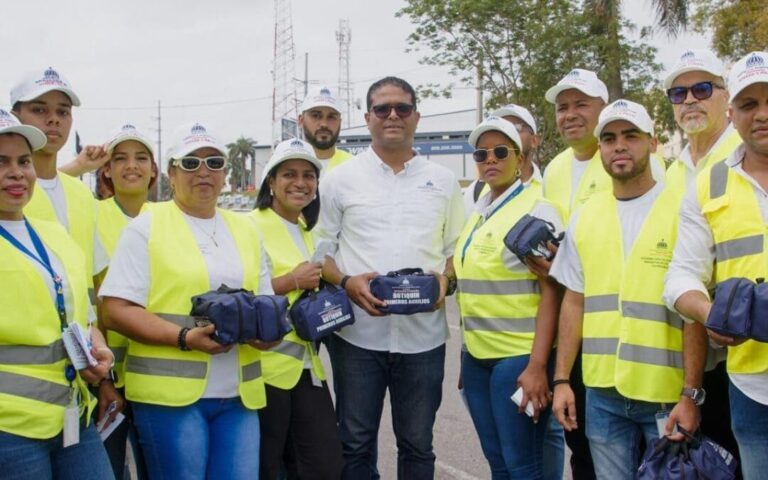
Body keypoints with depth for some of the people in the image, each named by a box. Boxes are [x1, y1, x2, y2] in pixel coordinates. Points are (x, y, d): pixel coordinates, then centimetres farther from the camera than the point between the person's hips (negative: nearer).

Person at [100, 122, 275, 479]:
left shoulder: (245, 229, 15)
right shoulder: (146, 226, 0)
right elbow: (116, 311, -7)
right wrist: (185, 337, -18)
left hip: (239, 394, 5)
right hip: (170, 392, -4)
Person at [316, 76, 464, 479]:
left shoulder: (443, 181, 9)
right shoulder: (340, 179, 4)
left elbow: (458, 248, 13)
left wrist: (446, 279, -8)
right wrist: (347, 283, -13)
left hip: (423, 335, 1)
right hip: (358, 333, -1)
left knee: (417, 444, 11)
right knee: (355, 443, 9)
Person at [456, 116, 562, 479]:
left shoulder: (537, 210, -9)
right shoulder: (476, 214, 12)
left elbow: (550, 293, -13)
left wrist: (538, 366, -20)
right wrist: (467, 353, 16)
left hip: (519, 356, -7)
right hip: (477, 355, 7)